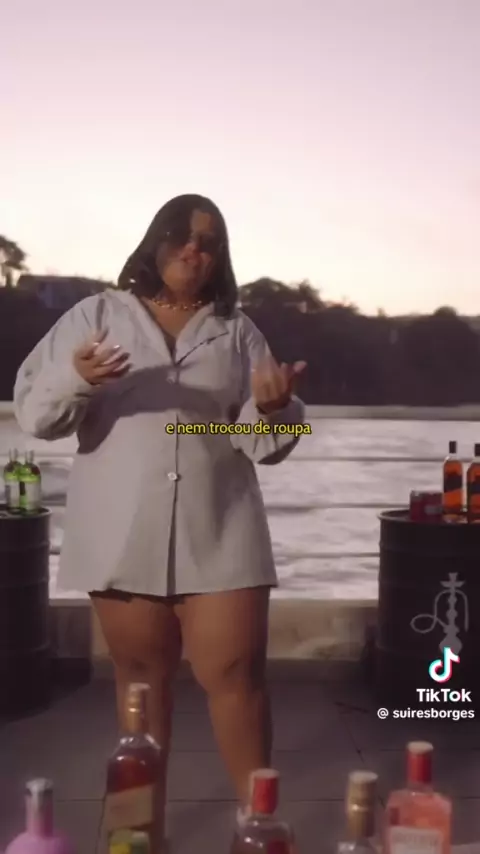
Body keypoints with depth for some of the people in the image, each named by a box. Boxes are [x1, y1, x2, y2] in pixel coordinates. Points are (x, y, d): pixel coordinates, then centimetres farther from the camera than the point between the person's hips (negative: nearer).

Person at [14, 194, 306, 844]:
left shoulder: (238, 332, 9)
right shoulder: (96, 316, 6)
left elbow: (266, 444, 5)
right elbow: (33, 412, 0)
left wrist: (271, 407, -18)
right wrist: (77, 379, -21)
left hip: (219, 533, 0)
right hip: (123, 534, 0)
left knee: (236, 673, -3)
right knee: (143, 675, 10)